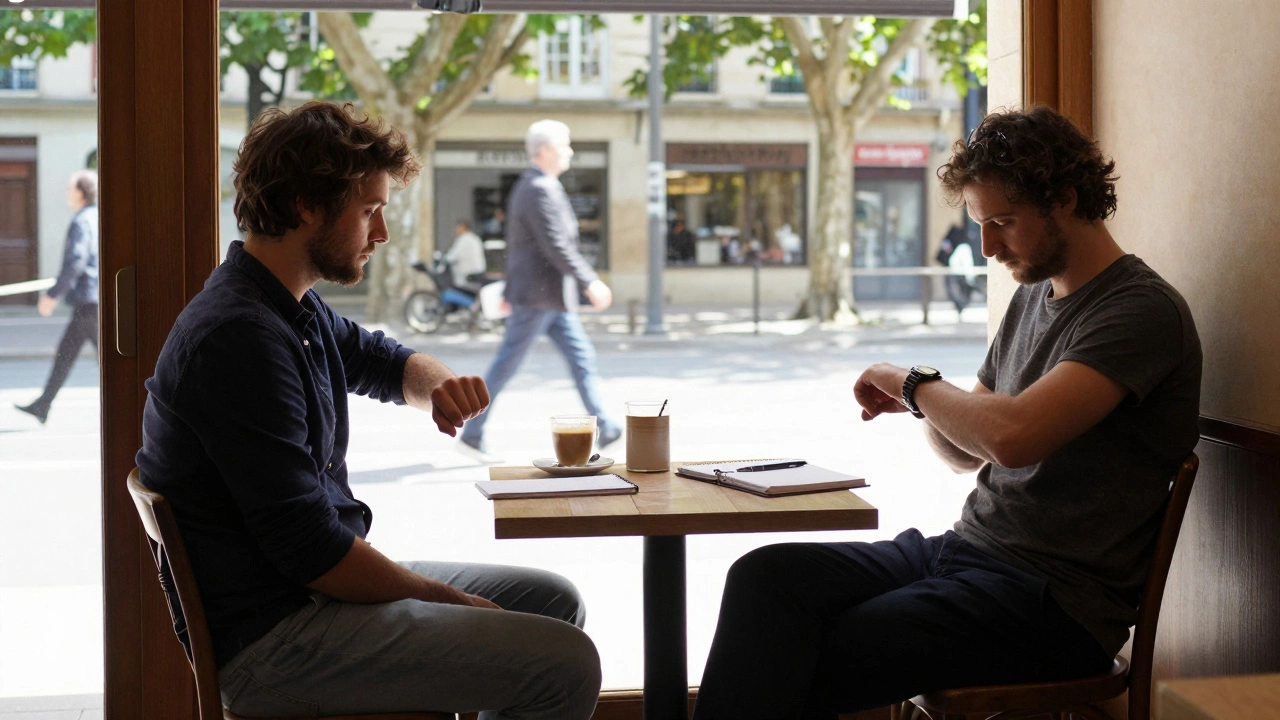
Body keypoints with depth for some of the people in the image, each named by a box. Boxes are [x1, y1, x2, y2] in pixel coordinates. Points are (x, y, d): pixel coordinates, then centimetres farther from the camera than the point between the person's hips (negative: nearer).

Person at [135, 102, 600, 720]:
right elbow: (309, 549, -25)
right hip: (271, 638, -10)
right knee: (567, 665, -19)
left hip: (319, 588, 11)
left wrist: (439, 386, 3)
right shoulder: (238, 338, -22)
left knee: (552, 599, 17)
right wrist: (447, 600, -11)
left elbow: (386, 360, 29)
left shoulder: (299, 310, 9)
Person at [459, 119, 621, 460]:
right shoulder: (539, 189, -17)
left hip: (550, 296, 10)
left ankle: (606, 429, 8)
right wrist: (589, 282, -22)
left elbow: (515, 245, 21)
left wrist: (510, 290, 24)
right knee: (507, 364, -3)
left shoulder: (531, 186, 15)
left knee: (582, 356, 7)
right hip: (538, 294, -10)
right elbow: (556, 245, -24)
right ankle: (472, 434, 5)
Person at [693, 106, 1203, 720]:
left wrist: (914, 384, -9)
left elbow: (1012, 436, -28)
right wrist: (924, 404, 1)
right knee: (766, 577, -16)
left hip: (1054, 598, -8)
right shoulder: (1032, 297, 17)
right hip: (966, 549, 8)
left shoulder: (1143, 311, -12)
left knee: (806, 667, -20)